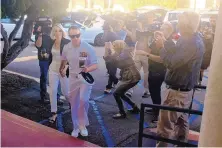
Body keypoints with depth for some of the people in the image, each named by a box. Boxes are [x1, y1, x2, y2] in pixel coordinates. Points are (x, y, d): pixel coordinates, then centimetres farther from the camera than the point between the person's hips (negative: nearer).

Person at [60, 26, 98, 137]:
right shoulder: (66, 48, -4)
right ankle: (76, 127, 30)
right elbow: (64, 60, 17)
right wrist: (61, 68, 7)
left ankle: (83, 125, 2)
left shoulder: (88, 48, -17)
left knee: (83, 100, -21)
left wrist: (87, 69, -34)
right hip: (73, 78, 4)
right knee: (74, 104, 11)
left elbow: (95, 65, -16)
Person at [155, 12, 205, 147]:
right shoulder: (194, 39, 6)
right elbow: (177, 55, 10)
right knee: (181, 120, 22)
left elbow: (171, 63, -27)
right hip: (185, 89, 10)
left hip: (177, 91, -10)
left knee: (165, 124, 0)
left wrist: (161, 47, -15)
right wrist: (165, 42, 0)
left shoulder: (191, 43, -27)